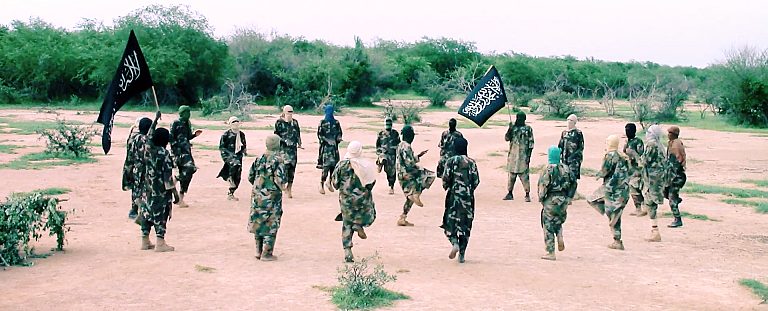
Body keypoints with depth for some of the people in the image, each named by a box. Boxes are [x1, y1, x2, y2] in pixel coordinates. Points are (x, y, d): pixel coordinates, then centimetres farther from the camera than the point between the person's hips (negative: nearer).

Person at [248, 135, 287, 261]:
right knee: (271, 224, 3)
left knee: (258, 222, 15)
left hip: (257, 195, 6)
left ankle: (258, 251, 23)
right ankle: (266, 253, 4)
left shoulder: (259, 159, 4)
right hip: (271, 196, -6)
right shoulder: (278, 160, -14)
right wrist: (281, 187, 2)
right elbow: (280, 180, -19)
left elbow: (250, 177, 9)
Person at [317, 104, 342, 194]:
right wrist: (328, 140, -16)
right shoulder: (322, 123, -2)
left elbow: (339, 133, 16)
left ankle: (329, 182, 23)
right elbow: (320, 135, -5)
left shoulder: (336, 122, 11)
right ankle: (321, 185, -7)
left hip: (334, 146, 5)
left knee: (334, 165, 5)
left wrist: (338, 138, -5)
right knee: (326, 166, -13)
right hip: (326, 147, -5)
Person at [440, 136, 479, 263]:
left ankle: (455, 243, -18)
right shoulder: (471, 162, 0)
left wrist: (446, 187, 12)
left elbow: (446, 179, -10)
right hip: (468, 197, 2)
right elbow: (476, 181, -1)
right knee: (465, 225, 8)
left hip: (453, 196, -2)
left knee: (450, 222, 9)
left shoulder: (450, 161, -5)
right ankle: (462, 254, 8)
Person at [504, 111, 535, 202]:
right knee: (512, 174, 10)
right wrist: (509, 129, -13)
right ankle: (510, 193, 19)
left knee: (524, 175, -6)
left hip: (523, 155, -4)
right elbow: (507, 138, 3)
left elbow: (531, 143, -3)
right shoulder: (513, 128, 9)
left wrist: (528, 155, -9)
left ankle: (527, 194, 0)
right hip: (513, 154, 4)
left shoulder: (528, 129, -2)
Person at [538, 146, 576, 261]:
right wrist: (569, 197, 15)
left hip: (551, 201, -5)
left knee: (549, 226, 4)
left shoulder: (548, 170, -14)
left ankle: (551, 253, 5)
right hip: (563, 200, 6)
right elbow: (573, 183, 9)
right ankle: (560, 237, 3)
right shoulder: (566, 168, 3)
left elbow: (543, 186, -15)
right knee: (558, 221, 29)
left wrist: (541, 199, -1)